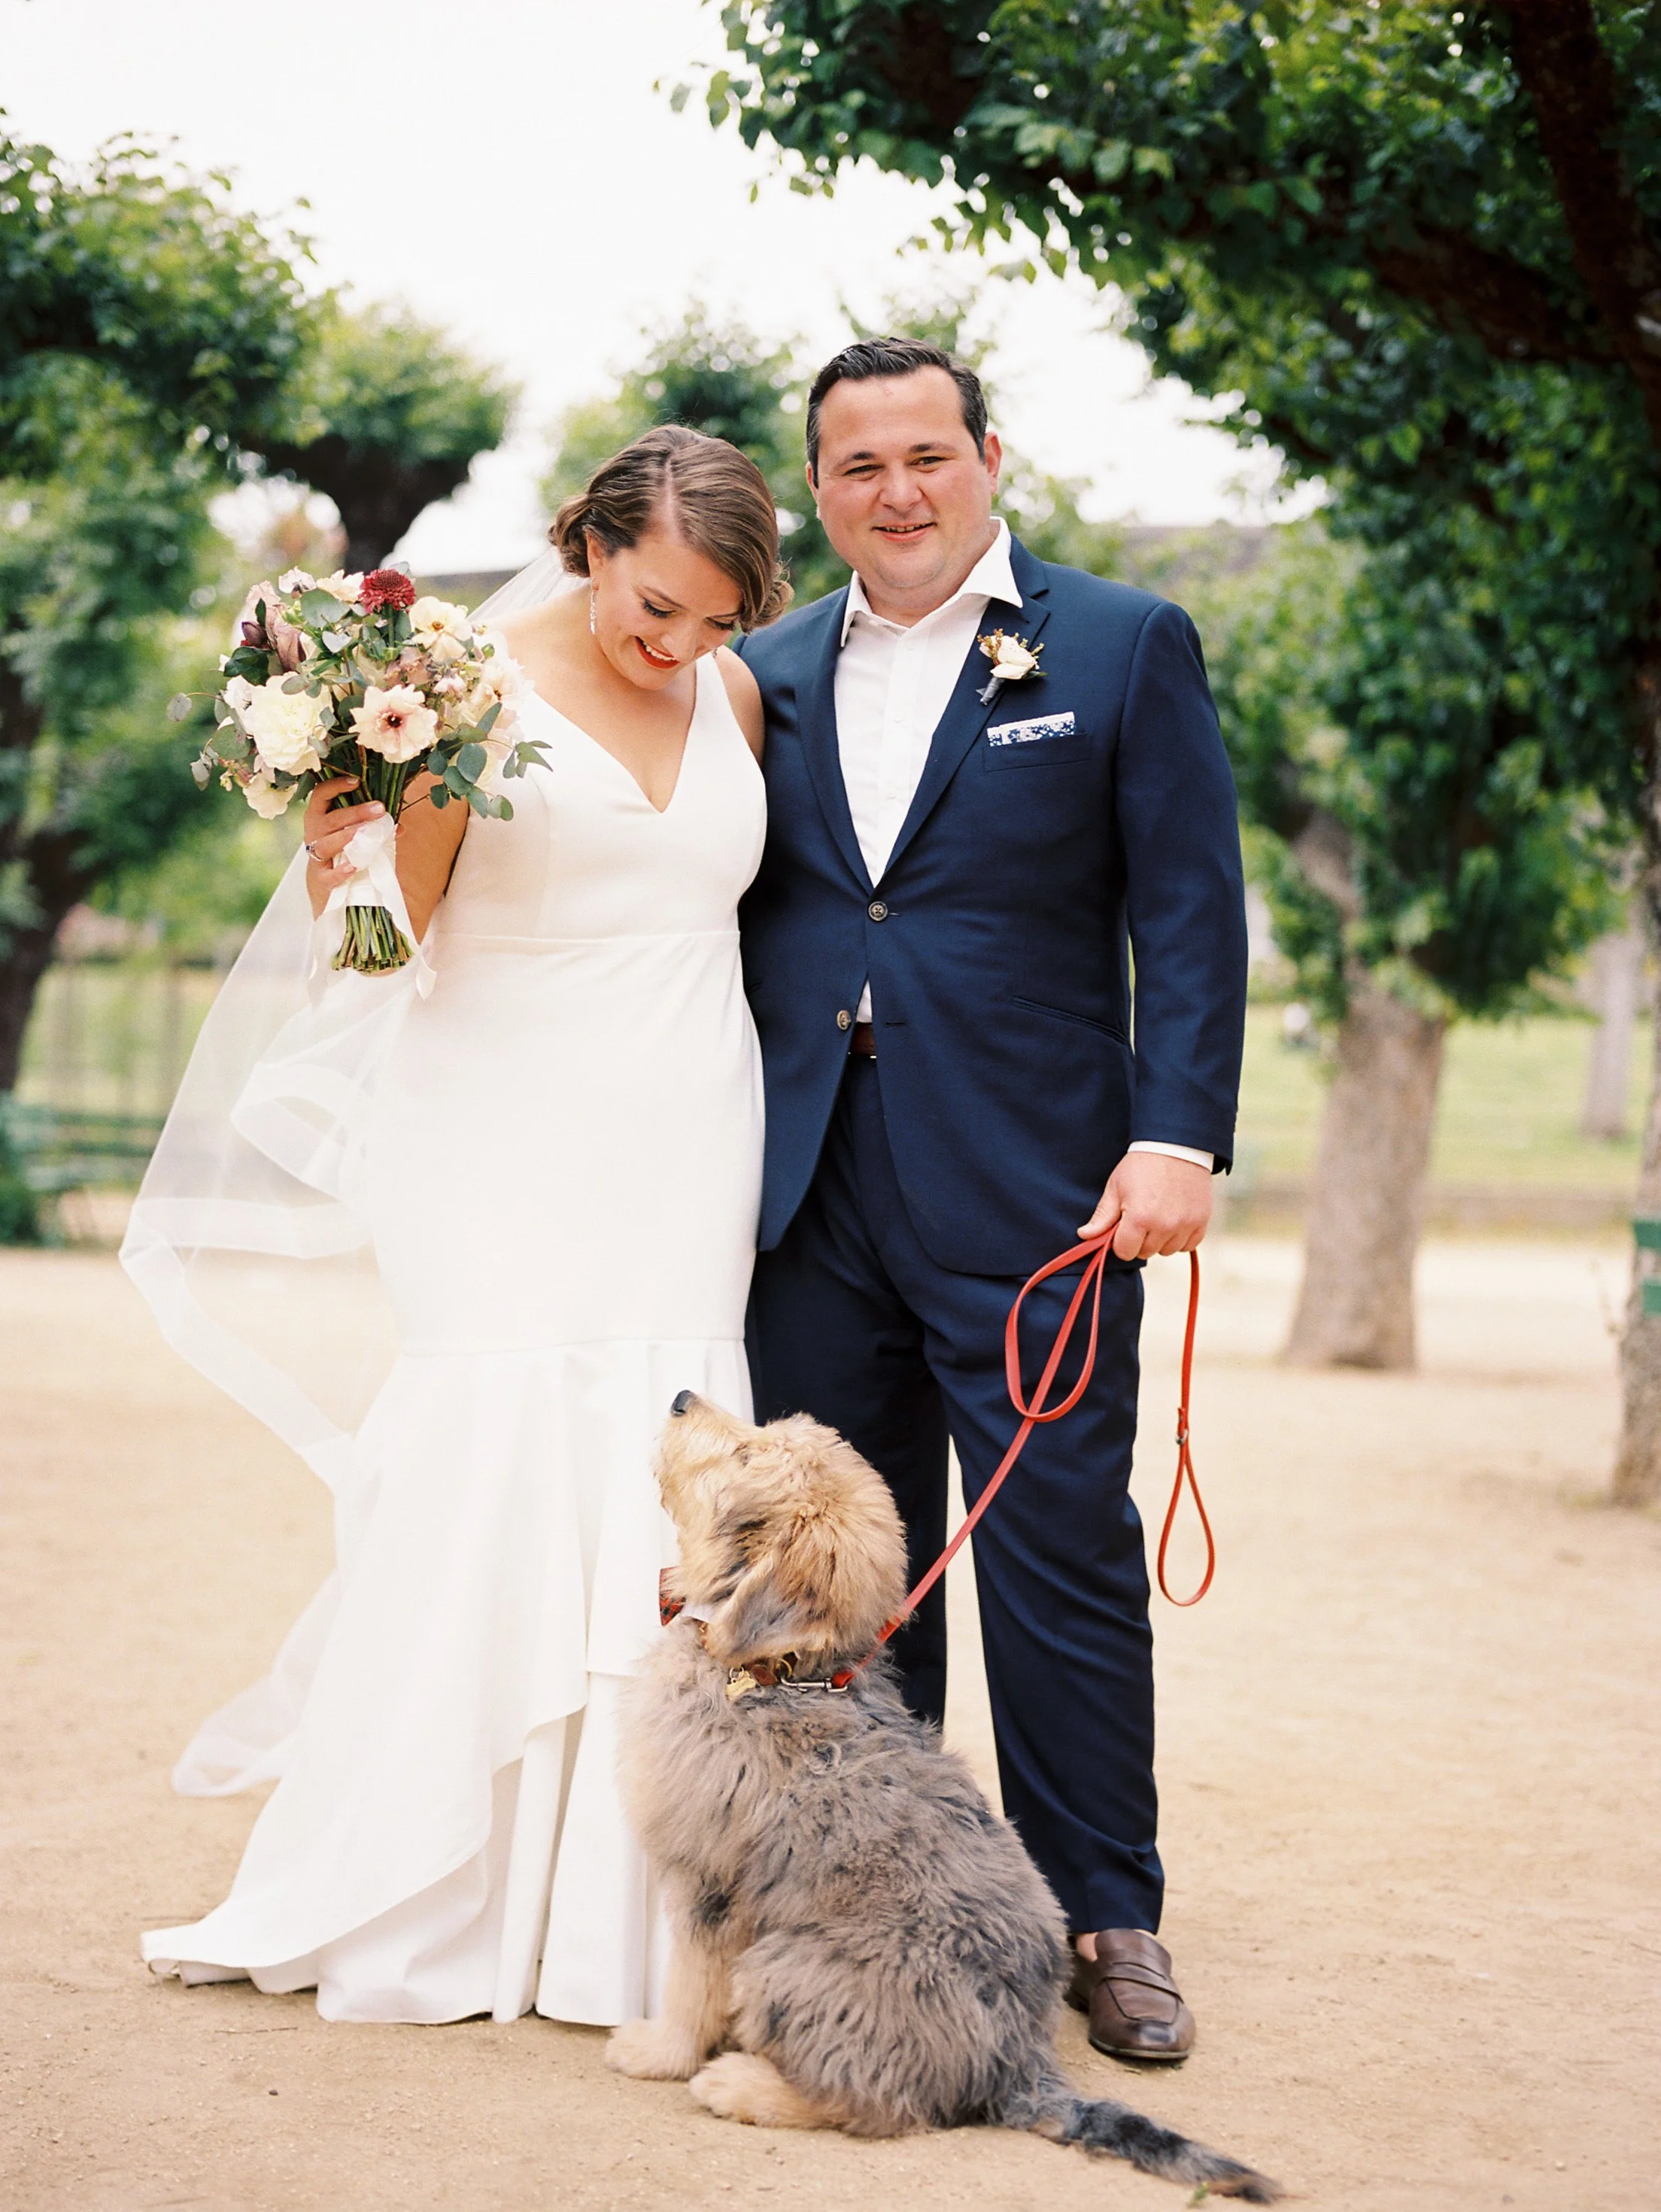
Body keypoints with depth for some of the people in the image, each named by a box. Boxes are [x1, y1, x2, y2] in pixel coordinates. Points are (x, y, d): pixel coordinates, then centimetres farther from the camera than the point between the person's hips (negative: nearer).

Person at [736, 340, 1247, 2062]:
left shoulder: (1124, 647, 3)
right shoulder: (768, 676, 14)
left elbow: (1192, 917, -3)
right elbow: (730, 920, 15)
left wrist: (1178, 1139, -13)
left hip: (1033, 1200, -4)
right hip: (811, 1200, 4)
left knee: (1065, 1557, -1)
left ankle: (1106, 1921, 10)